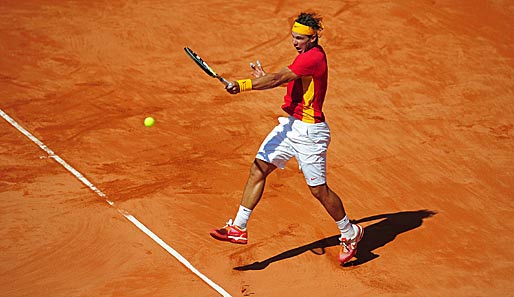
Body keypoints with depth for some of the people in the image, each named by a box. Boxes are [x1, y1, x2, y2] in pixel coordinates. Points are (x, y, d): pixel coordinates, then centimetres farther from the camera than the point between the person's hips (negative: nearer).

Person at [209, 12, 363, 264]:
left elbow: (277, 78, -28)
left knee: (318, 189, 1)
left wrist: (242, 85, -33)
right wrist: (265, 78, 8)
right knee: (258, 169, 2)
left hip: (309, 131, -9)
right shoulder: (306, 55, 10)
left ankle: (350, 234, 23)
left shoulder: (314, 57, -21)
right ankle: (238, 228, 5)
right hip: (290, 125, 9)